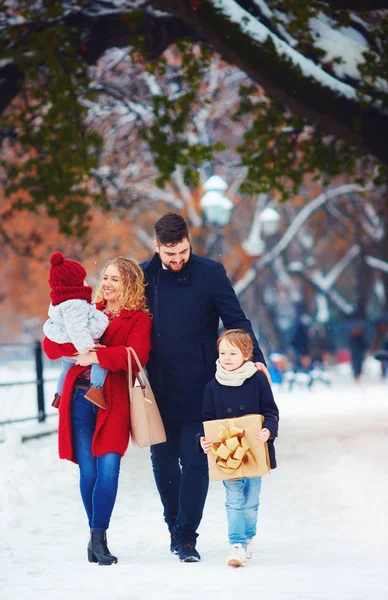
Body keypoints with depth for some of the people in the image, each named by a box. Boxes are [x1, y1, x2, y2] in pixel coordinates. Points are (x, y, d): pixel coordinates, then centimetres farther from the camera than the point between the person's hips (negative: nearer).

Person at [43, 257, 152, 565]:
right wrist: (78, 348, -11)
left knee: (108, 467, -14)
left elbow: (136, 355, -12)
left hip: (113, 399, -3)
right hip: (79, 397, 3)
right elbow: (51, 344, 8)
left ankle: (98, 537, -6)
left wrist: (96, 356, -15)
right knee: (88, 470, 0)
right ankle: (96, 535, 13)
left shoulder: (139, 319, 6)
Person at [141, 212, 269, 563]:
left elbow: (236, 321, -4)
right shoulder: (144, 275, 5)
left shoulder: (210, 273, -4)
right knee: (163, 460, 10)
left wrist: (256, 359, -15)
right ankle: (175, 527, 25)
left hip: (197, 389, -3)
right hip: (158, 388, 3)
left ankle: (187, 536, 2)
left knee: (194, 462, -3)